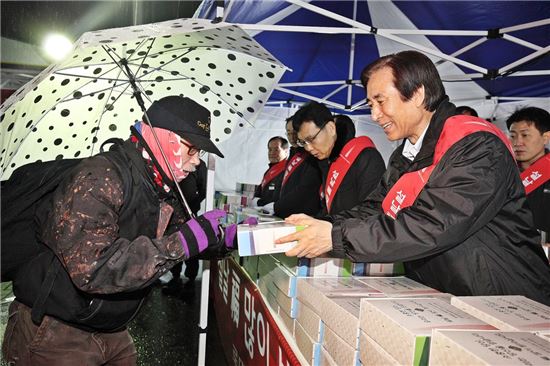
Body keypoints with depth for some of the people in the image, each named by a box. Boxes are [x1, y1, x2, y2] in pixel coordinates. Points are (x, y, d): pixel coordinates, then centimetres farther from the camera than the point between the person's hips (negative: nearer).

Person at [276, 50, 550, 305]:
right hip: (440, 302, 6)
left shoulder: (476, 146, -17)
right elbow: (373, 210, 6)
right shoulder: (404, 156, 11)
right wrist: (321, 225, -12)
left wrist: (335, 237, -26)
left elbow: (433, 227, -27)